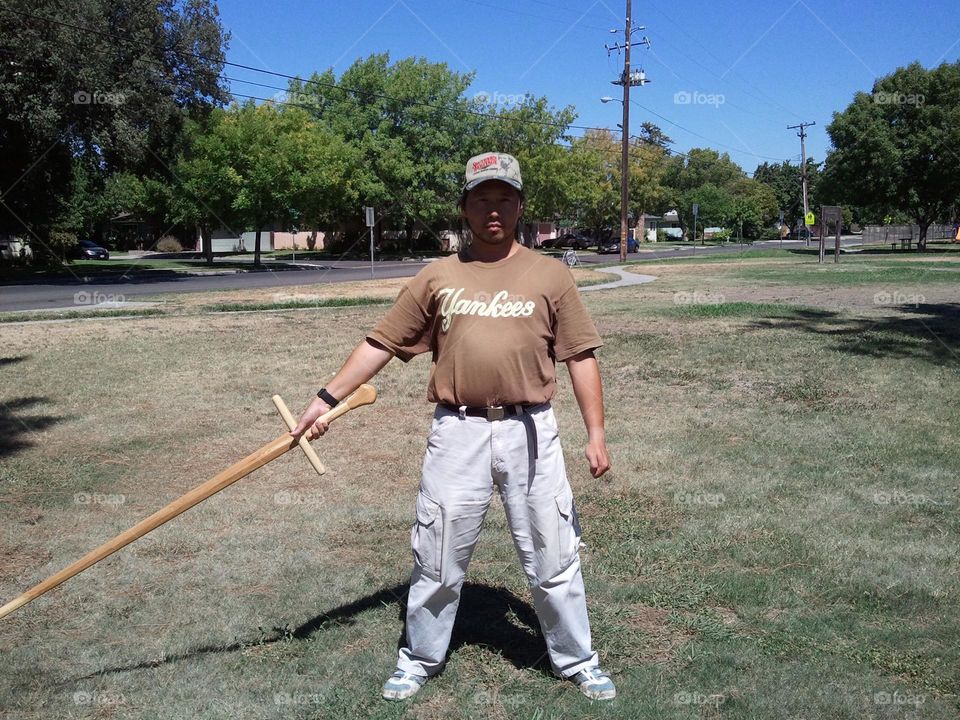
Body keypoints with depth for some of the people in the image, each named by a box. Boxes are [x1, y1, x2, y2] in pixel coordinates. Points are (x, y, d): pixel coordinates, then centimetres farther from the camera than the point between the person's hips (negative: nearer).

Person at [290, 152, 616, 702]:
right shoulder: (437, 278, 5)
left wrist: (596, 432, -2)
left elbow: (580, 357, 3)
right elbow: (382, 343, 7)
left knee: (553, 559, 10)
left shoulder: (551, 275, 3)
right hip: (458, 434, 1)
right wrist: (328, 398, 2)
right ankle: (420, 660, 32)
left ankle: (576, 659, 31)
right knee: (438, 559, 12)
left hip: (530, 433, 0)